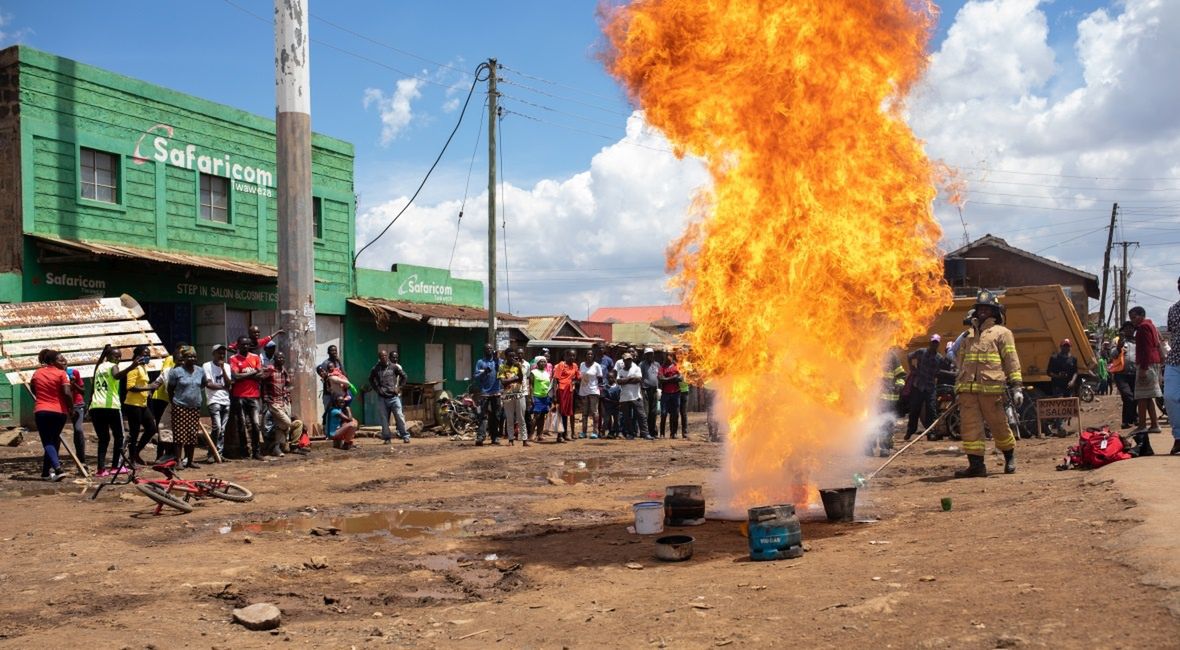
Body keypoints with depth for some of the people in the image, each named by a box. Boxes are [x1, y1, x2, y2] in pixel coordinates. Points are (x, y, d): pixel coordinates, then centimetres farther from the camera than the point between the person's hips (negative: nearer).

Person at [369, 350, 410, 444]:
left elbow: (404, 377, 10)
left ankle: (405, 436, 3)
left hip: (394, 396, -1)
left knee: (399, 417, -4)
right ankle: (387, 438, 12)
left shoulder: (394, 367, 2)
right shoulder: (376, 368, 5)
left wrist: (398, 387, 2)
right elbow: (371, 379, 20)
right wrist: (376, 389, 8)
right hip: (382, 398, 1)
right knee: (384, 419, 4)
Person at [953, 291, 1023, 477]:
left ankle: (1010, 456, 27)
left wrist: (1017, 386, -8)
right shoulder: (968, 335, 22)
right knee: (969, 427, -4)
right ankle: (976, 464, -1)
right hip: (967, 390, 4)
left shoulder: (1002, 333, 7)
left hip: (991, 389, -4)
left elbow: (1012, 361, 0)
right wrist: (958, 388, 20)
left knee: (999, 426, 4)